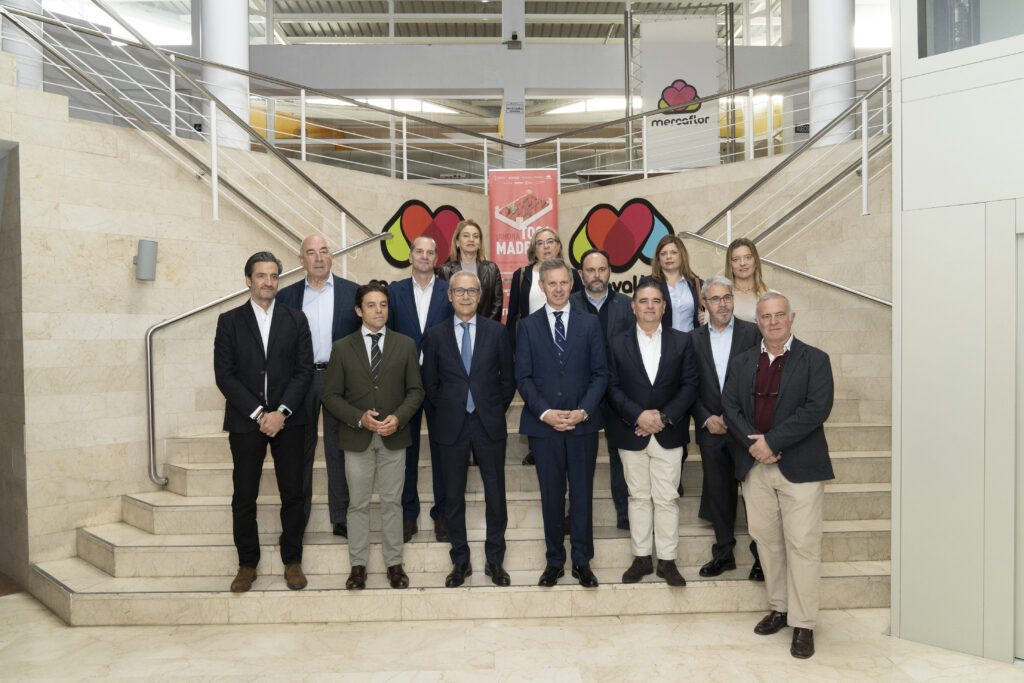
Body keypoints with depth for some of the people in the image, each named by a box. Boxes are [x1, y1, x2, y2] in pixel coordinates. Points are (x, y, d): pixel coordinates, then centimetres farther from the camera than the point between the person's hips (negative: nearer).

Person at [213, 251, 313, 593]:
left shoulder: (296, 319, 7)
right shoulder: (229, 321, 5)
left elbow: (304, 370, 1)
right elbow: (224, 374, -2)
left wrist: (282, 412, -10)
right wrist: (258, 413, -11)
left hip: (288, 420, 1)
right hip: (245, 421, 0)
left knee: (293, 493, 4)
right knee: (244, 497, 5)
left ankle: (292, 561, 20)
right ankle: (247, 564, 21)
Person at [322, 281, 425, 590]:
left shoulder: (405, 345, 4)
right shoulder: (342, 348, 1)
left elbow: (416, 390, 4)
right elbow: (331, 395, 0)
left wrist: (398, 417, -13)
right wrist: (360, 418, -14)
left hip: (394, 437, 1)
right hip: (357, 438, 0)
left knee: (392, 503, 8)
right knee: (358, 504, 9)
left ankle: (394, 564, 22)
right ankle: (358, 565, 23)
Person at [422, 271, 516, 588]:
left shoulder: (497, 332, 2)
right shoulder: (435, 335, 2)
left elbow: (508, 379, 6)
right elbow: (430, 384, 9)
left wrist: (495, 411, 4)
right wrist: (448, 410, 5)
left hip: (489, 424, 0)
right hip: (452, 427, 1)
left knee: (495, 495, 7)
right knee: (453, 497, 9)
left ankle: (495, 560, 23)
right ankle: (460, 561, 25)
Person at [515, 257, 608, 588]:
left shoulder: (590, 324, 7)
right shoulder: (528, 326, 6)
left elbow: (600, 373, 3)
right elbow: (523, 376, 1)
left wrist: (583, 411, -10)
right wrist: (545, 412, -11)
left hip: (583, 424, 0)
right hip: (543, 424, 0)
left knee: (582, 493, 6)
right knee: (551, 495, 8)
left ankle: (582, 561, 21)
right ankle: (555, 561, 22)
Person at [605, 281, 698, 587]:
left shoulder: (682, 341, 3)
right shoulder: (618, 343, 3)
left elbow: (690, 385, -1)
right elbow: (613, 388, -2)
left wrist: (664, 417, -12)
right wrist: (638, 416, -15)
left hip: (668, 433, 0)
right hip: (632, 433, 0)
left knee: (667, 498, 4)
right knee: (638, 496, 10)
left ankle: (667, 560, 16)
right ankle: (641, 558, 21)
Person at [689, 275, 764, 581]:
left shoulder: (751, 332, 0)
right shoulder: (694, 339, 6)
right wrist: (706, 418, -6)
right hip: (710, 428, 2)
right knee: (718, 492, 12)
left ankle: (761, 555, 19)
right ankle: (724, 552, 26)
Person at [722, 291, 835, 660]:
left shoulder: (814, 360, 0)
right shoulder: (740, 363, 11)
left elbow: (818, 407, -12)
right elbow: (730, 407, 4)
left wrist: (772, 441, -16)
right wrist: (755, 443, -12)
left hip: (800, 466, -4)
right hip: (755, 466, 4)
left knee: (802, 545, 0)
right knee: (766, 539, 12)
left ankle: (803, 624, 12)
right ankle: (778, 608, 28)